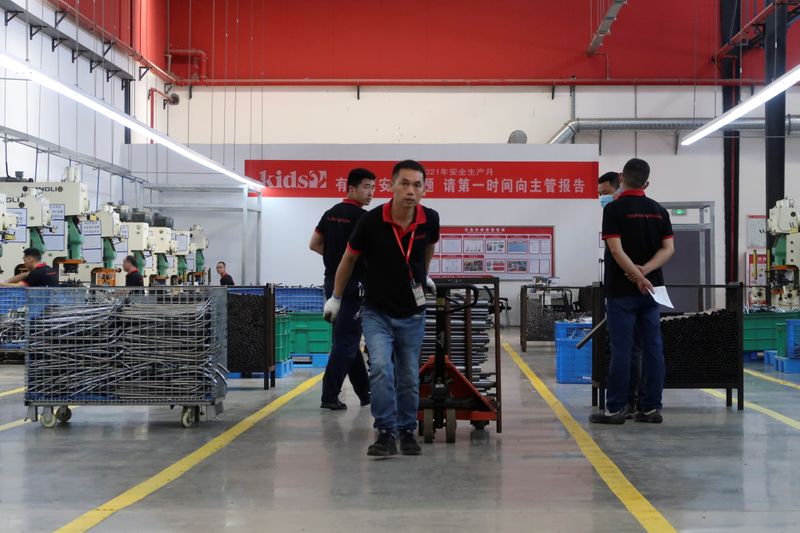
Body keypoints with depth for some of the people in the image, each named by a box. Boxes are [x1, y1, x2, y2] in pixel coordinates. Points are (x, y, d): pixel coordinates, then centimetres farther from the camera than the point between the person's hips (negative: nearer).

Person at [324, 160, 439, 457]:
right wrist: (336, 297, 7)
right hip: (377, 312, -2)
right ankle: (386, 433, -11)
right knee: (381, 369, -21)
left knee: (409, 379, 9)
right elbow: (350, 257, -1)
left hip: (412, 314, 3)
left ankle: (407, 431, 28)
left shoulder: (430, 220, -11)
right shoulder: (371, 221, -19)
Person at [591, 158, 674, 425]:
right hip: (651, 289, 5)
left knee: (621, 349, -4)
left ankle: (615, 409, -1)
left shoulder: (614, 208, -9)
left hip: (622, 290, -5)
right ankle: (651, 408, 6)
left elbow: (616, 250, -18)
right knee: (653, 348, 5)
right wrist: (645, 270, -10)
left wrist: (637, 276, -16)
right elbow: (668, 249, 0)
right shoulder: (659, 210, 8)